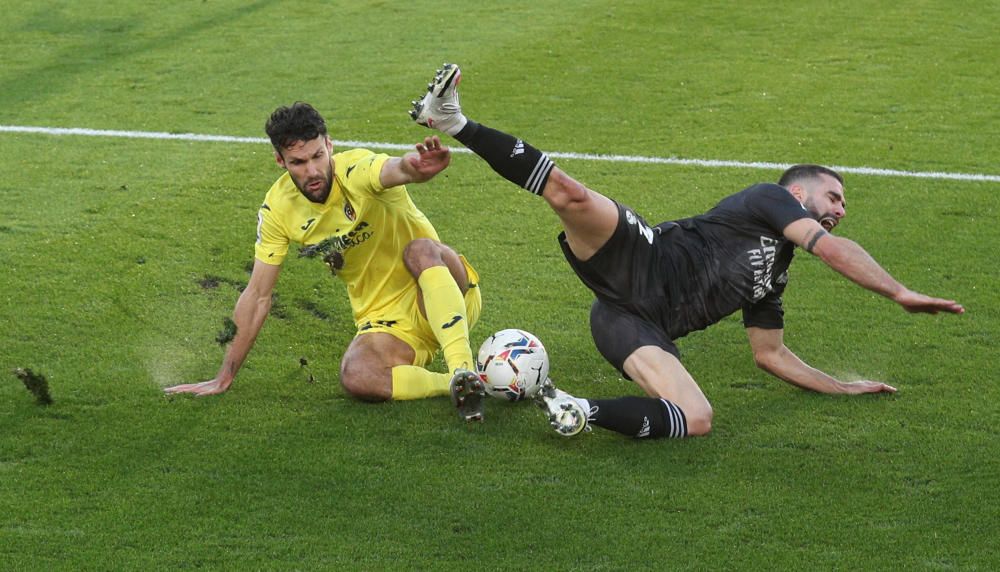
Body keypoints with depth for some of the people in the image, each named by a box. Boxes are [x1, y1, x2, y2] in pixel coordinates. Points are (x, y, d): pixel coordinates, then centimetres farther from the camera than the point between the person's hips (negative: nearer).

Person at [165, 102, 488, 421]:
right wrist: (225, 377, 4)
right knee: (355, 378, -30)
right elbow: (258, 296, 2)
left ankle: (462, 369, -45)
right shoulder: (278, 208, -5)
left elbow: (398, 169, -47)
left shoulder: (356, 170, -20)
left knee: (420, 250, -38)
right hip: (385, 321, 3)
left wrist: (417, 166, -72)